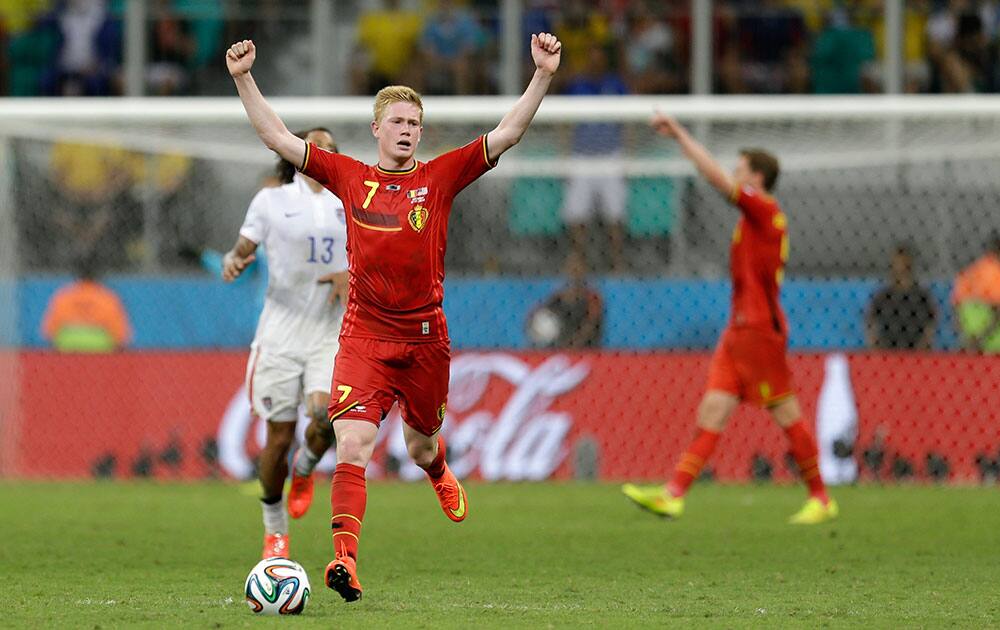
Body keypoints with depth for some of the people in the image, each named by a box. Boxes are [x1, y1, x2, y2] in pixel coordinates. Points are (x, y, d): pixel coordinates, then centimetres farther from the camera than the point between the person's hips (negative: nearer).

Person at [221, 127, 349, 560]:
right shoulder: (270, 201, 5)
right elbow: (243, 249, 10)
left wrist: (351, 274, -6)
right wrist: (234, 262, -14)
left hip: (330, 333, 1)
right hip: (281, 331, -1)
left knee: (326, 412, -24)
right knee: (279, 438, -3)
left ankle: (304, 470, 11)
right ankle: (275, 530, 18)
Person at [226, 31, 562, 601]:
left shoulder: (439, 178, 1)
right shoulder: (351, 177, 3)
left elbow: (507, 135, -4)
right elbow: (279, 138, 4)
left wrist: (543, 76, -14)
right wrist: (245, 79, -4)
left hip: (425, 339, 1)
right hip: (364, 336, -1)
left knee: (421, 448, 19)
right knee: (352, 446, -18)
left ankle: (440, 474, 57)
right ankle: (346, 559, -24)